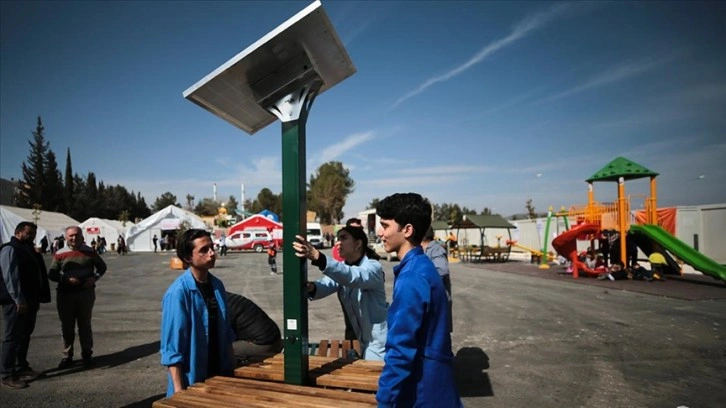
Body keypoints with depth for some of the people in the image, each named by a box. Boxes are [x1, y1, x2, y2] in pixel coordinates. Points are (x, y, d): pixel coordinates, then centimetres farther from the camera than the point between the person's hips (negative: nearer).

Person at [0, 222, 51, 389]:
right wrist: (19, 300, -24)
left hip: (30, 300, 10)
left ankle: (22, 367, 26)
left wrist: (37, 298, 18)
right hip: (15, 301, -9)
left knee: (25, 335, 16)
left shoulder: (29, 250, 18)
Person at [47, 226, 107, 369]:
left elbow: (102, 267, 11)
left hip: (86, 293, 0)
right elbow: (52, 274, -1)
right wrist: (66, 279, -19)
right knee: (66, 326, 9)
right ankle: (67, 356, 21)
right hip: (65, 294, 0)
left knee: (85, 325, 9)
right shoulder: (60, 254, -2)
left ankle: (87, 355, 19)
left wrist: (95, 278, -8)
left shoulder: (90, 252, 0)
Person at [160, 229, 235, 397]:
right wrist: (179, 390, -17)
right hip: (191, 381, -6)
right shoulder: (178, 292, -19)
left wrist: (231, 368, 10)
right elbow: (172, 347, -17)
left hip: (219, 375, 6)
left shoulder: (217, 285, 1)